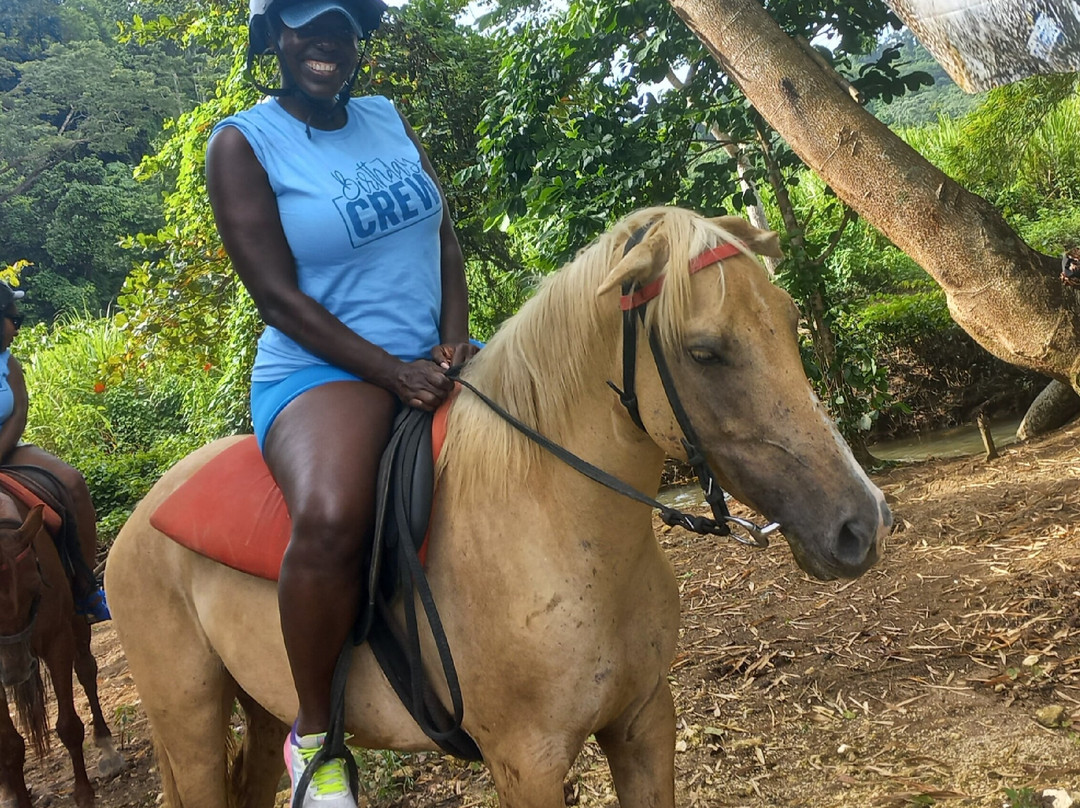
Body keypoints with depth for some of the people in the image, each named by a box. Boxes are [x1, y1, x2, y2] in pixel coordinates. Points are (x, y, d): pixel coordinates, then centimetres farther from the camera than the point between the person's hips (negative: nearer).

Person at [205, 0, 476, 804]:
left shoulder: (390, 119, 13)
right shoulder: (243, 143, -5)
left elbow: (444, 236, 12)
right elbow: (278, 294, -13)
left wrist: (455, 340, -6)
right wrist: (394, 374, -20)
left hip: (435, 359, 7)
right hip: (323, 369, -7)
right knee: (333, 518, -38)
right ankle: (314, 735, -13)